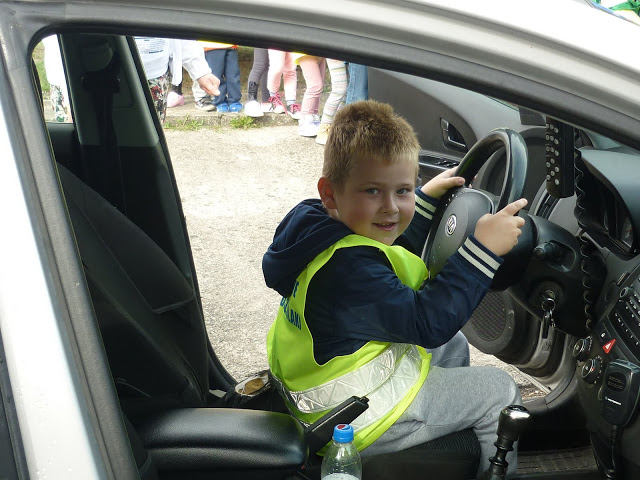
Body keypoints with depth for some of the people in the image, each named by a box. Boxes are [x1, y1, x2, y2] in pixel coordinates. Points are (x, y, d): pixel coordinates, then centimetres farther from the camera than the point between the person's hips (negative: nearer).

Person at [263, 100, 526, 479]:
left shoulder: (324, 228, -4)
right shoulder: (347, 268, -35)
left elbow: (397, 251, 17)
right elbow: (427, 322, -30)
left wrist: (426, 199, 17)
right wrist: (481, 249, -28)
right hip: (359, 418, -10)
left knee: (452, 346, 28)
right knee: (499, 391, 3)